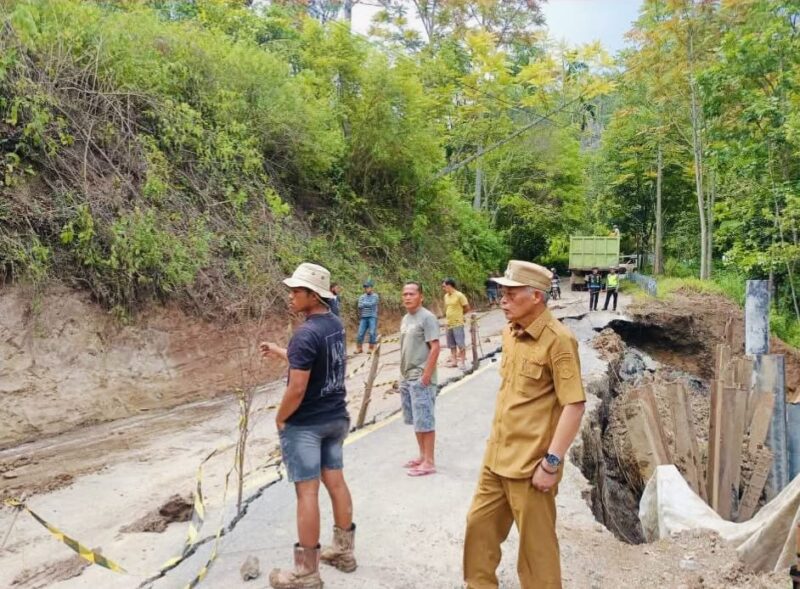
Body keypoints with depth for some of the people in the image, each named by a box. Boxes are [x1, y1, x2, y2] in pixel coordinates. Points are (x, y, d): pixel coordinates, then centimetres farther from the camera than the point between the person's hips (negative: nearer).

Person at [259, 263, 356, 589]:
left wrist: (280, 418, -8)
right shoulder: (335, 324, 3)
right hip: (336, 417, 8)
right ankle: (345, 549, 32)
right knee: (335, 480, 17)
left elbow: (297, 390, -24)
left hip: (305, 424, -8)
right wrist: (279, 351, 24)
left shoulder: (306, 334, -23)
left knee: (307, 490, 1)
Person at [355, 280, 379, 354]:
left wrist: (364, 304, -4)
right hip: (363, 317, 3)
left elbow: (372, 304, -15)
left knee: (372, 333, -5)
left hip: (372, 317, -3)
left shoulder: (375, 296, -1)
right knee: (360, 333, 1)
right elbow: (360, 307, 0)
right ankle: (359, 348, 10)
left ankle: (371, 348, 5)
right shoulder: (362, 297, 9)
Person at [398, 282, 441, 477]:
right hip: (407, 378, 9)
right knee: (415, 420, 15)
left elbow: (435, 348, -18)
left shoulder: (427, 318, -14)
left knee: (425, 421, -3)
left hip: (421, 378, -9)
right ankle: (422, 456, 27)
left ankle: (429, 462, 5)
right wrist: (404, 374, 15)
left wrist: (426, 375, -20)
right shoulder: (405, 319, 13)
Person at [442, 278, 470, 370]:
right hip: (449, 324, 7)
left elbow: (467, 308, -6)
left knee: (461, 344, -3)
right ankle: (454, 360, 23)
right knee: (452, 344, 14)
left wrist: (459, 314, 6)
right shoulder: (446, 296, 9)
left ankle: (462, 362, 2)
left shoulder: (459, 295, -12)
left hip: (458, 324, -7)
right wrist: (448, 316, 8)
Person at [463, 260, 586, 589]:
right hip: (496, 456, 8)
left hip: (530, 463, -8)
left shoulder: (557, 340, -18)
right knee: (479, 524, 19)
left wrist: (551, 462, -20)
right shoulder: (509, 332, 7)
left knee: (536, 544, 8)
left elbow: (574, 405, -20)